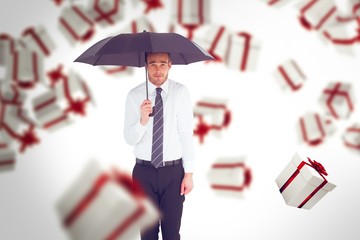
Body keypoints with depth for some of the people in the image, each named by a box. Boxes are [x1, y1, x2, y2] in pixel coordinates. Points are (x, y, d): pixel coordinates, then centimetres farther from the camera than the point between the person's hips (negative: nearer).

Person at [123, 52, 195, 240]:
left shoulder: (181, 92, -6)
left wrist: (189, 172, -5)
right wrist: (143, 120, -24)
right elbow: (129, 139, -4)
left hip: (173, 171, -1)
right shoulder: (134, 96, -3)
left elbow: (186, 133, -5)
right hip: (144, 171, 1)